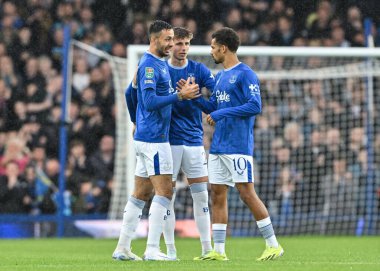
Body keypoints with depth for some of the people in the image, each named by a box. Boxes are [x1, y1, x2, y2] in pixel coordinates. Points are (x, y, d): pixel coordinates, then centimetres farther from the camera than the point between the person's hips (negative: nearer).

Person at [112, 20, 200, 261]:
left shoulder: (160, 64, 17)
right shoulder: (149, 65, -14)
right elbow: (150, 101, -22)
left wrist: (184, 92, 9)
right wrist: (180, 96, -22)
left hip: (148, 137, 10)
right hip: (153, 138, -10)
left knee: (141, 193, 11)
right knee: (164, 191, -10)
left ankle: (122, 248, 14)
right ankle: (152, 250, -10)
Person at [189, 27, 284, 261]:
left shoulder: (245, 74, -9)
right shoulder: (220, 76, 17)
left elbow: (255, 106, -18)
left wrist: (220, 114, -18)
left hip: (239, 146, -9)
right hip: (218, 146, 9)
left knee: (247, 193, -8)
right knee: (217, 195, 5)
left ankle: (273, 245, -1)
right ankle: (219, 250, 7)